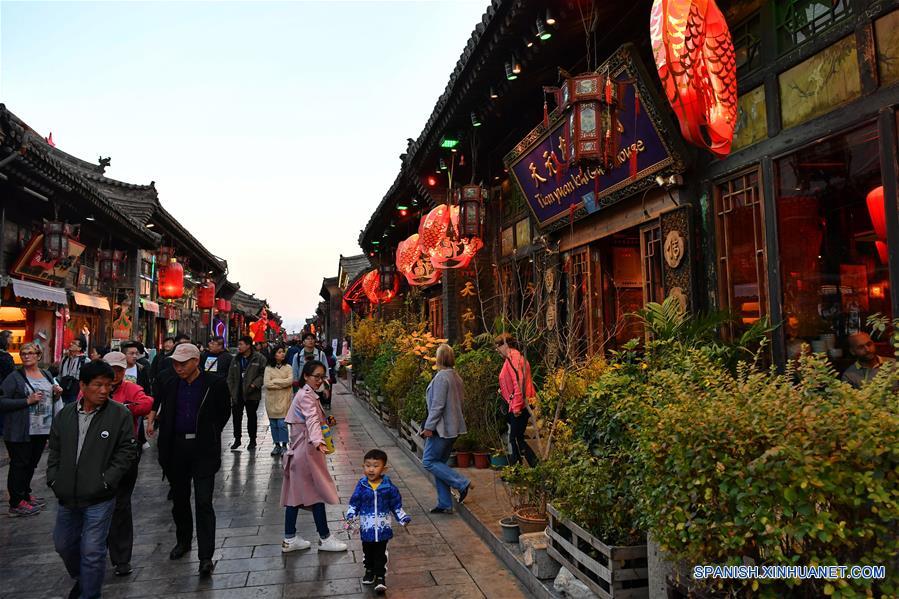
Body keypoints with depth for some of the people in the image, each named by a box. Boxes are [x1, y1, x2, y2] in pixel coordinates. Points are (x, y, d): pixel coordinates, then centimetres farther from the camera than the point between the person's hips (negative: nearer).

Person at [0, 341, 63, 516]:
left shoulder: (47, 375, 12)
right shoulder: (15, 377, -7)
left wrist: (56, 394, 2)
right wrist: (27, 401, -21)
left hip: (42, 429, 6)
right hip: (21, 431, -6)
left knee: (32, 464, 16)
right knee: (19, 465, 1)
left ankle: (25, 494, 31)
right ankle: (16, 503, 11)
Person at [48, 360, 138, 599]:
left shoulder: (120, 414, -10)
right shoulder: (65, 414, 3)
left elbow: (127, 451, -8)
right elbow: (55, 450, 13)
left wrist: (106, 481, -12)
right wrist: (53, 479, 5)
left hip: (99, 499, -5)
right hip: (67, 497, 5)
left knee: (92, 551, -2)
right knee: (63, 544, 22)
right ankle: (81, 579, 49)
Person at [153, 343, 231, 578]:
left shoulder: (215, 385, -7)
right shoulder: (171, 385, 5)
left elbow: (224, 414, 5)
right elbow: (163, 415, 13)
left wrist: (209, 436, 4)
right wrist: (163, 447, 7)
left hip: (203, 450, -4)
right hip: (176, 448, 5)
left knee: (204, 502, -7)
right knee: (179, 499, 17)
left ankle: (206, 556, -4)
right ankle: (183, 541, 38)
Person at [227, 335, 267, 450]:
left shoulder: (259, 358, -6)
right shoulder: (235, 360, 9)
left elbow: (263, 374, -9)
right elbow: (230, 377, 12)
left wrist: (255, 384, -19)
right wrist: (232, 391, 5)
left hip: (251, 394, -4)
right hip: (237, 394, 4)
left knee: (251, 417, 7)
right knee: (236, 416, 7)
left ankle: (252, 440, 19)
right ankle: (237, 439, 21)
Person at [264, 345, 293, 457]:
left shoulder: (288, 367, 4)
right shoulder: (268, 368, 4)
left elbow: (290, 381, -11)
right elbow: (266, 383, -8)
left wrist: (274, 381, -10)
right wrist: (282, 384, -11)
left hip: (283, 399, -2)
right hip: (271, 400, 2)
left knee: (282, 424, -6)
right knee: (273, 424, 8)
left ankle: (284, 445, 6)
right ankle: (277, 445, 21)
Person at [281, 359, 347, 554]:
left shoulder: (305, 394, 13)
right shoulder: (307, 396, -17)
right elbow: (312, 420, -34)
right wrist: (319, 441, -48)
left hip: (298, 450, 10)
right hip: (307, 450, -10)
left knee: (295, 493, 11)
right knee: (317, 493, -1)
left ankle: (289, 539, 17)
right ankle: (325, 538, 9)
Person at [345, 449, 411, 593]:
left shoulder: (388, 486, -12)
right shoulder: (361, 486, -12)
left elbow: (396, 505, -1)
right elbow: (354, 504, -3)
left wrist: (403, 518, -9)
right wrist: (350, 516, -18)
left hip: (383, 528, -1)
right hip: (367, 528, 2)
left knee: (381, 554, 7)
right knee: (368, 552, 20)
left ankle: (380, 577, 20)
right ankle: (369, 571, 42)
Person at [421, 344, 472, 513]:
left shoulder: (441, 377, -17)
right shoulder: (456, 376, 12)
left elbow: (438, 405, -20)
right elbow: (461, 401, 19)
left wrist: (429, 426, -15)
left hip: (442, 428, -9)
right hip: (453, 427, 9)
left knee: (429, 461, -1)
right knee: (440, 463, 13)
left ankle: (462, 483, -5)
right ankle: (445, 504, 15)